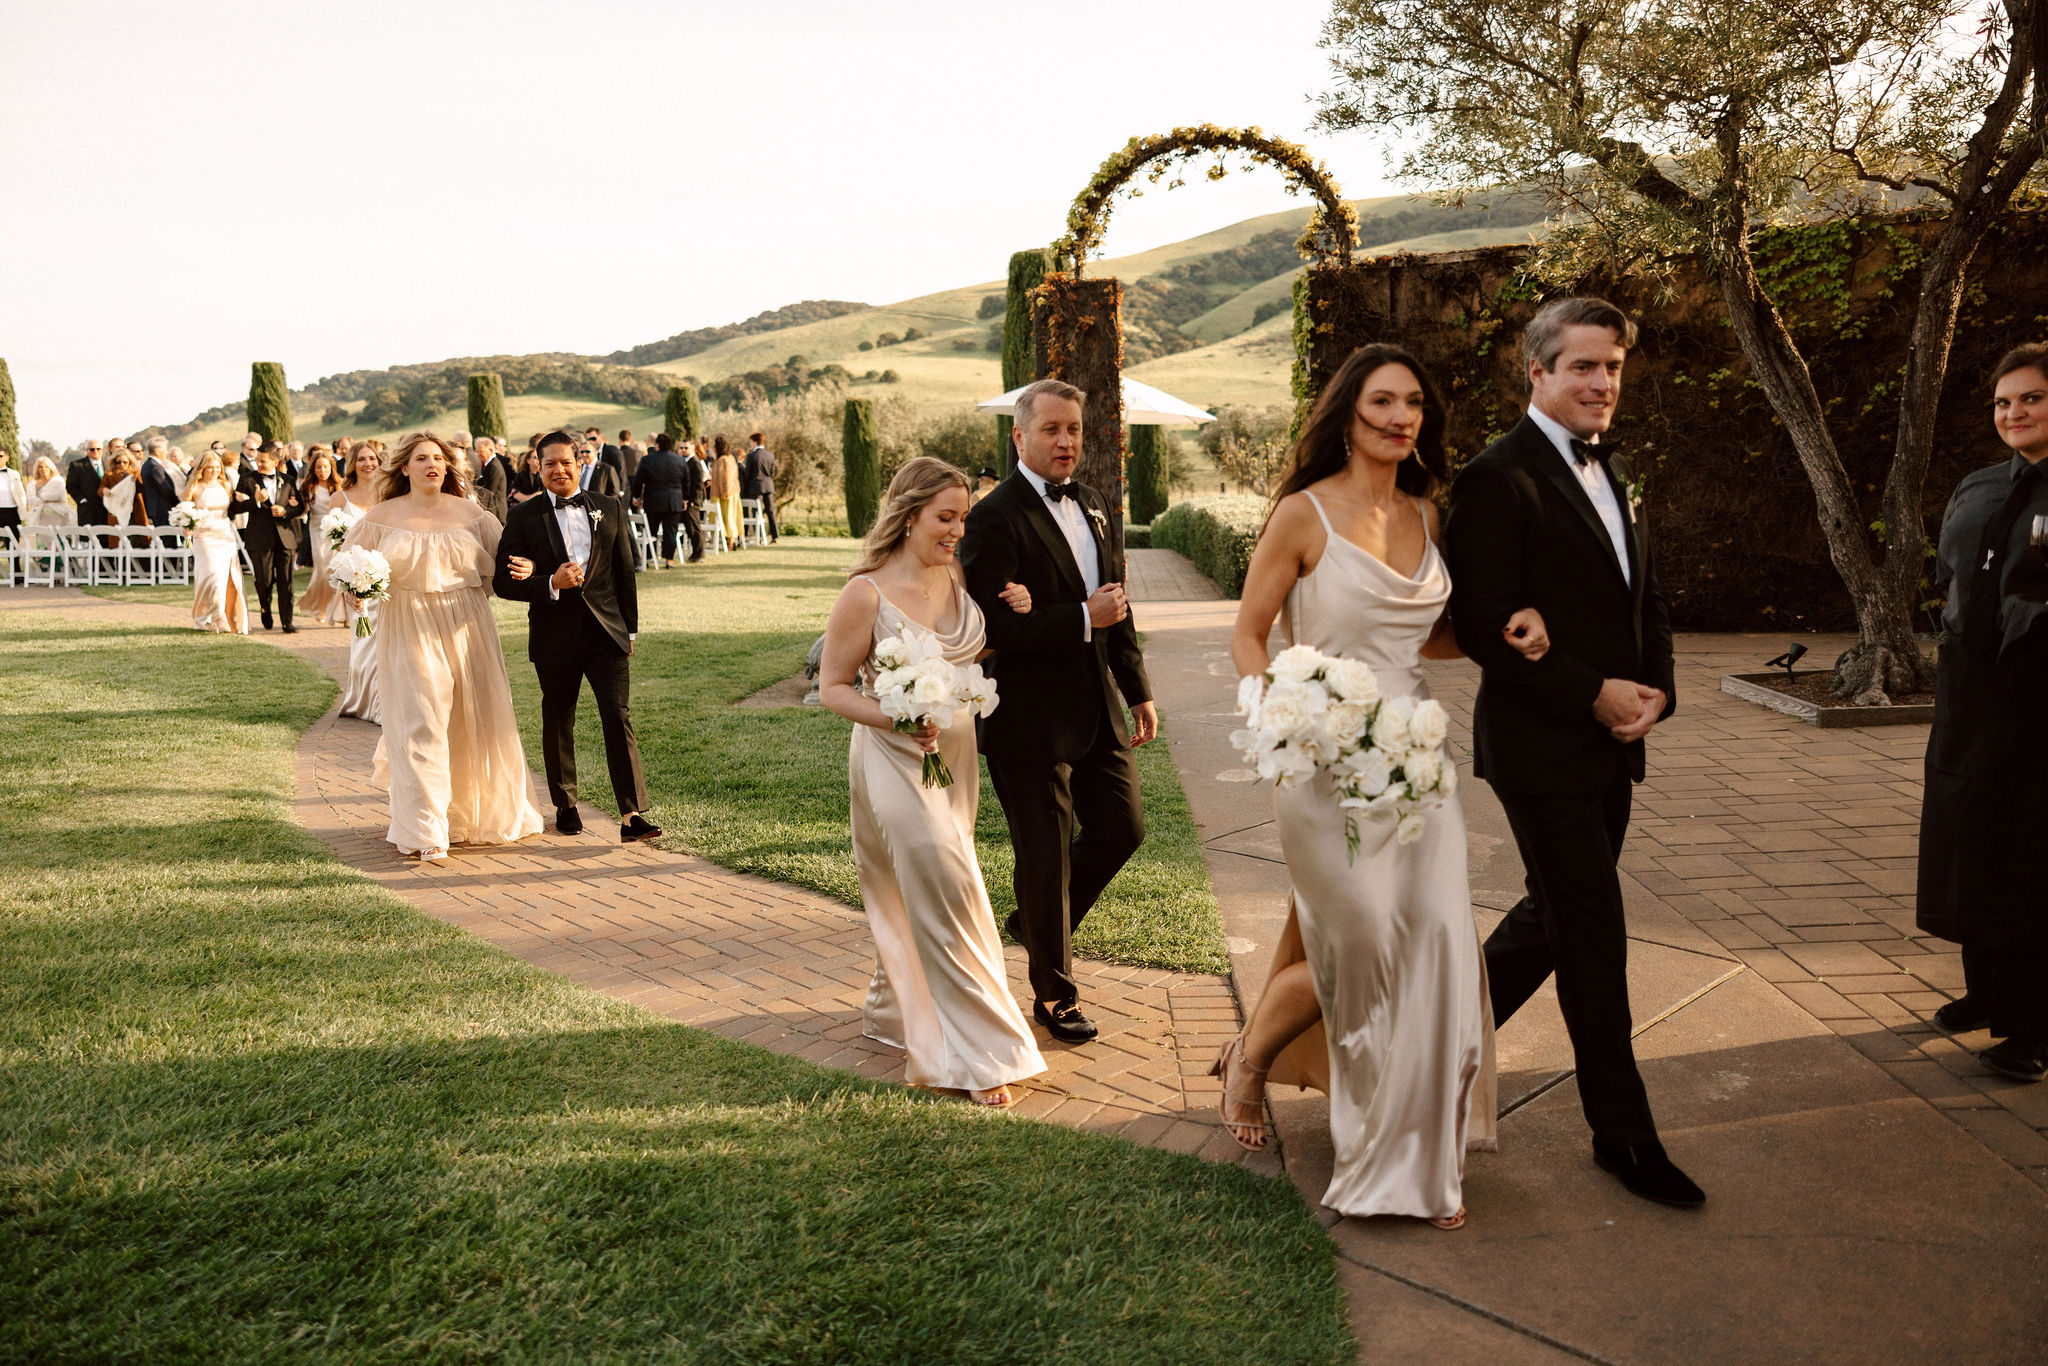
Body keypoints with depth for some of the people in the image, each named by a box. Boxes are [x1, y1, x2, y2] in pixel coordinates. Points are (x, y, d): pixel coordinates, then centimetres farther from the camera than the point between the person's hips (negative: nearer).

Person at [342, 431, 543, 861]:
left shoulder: (470, 513, 6)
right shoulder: (382, 517, 3)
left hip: (466, 628, 2)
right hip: (410, 633, -2)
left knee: (477, 721, 9)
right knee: (421, 726, -8)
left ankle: (478, 813, 32)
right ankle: (428, 832, -5)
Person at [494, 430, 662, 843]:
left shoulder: (610, 509, 7)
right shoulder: (524, 518, 0)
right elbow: (502, 581, -3)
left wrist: (629, 628, 10)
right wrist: (551, 584, -18)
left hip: (607, 633, 0)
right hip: (555, 638, 0)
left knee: (619, 719, -10)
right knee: (558, 724, 12)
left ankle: (632, 816, -13)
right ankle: (565, 805, 30)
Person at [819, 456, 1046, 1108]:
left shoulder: (958, 578, 2)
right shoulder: (867, 593, -16)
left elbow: (976, 656, 17)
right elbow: (833, 686, -11)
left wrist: (1014, 618, -3)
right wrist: (897, 719, -26)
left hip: (955, 755, 7)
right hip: (895, 760, -6)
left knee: (914, 897, 19)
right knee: (943, 892, -7)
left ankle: (894, 1009, 41)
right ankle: (974, 1052, 3)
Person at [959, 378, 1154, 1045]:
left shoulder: (1091, 505, 10)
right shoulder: (996, 517, -16)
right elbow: (992, 626, -23)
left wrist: (1138, 688, 17)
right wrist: (1083, 617, -23)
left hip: (1097, 708, 7)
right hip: (1031, 717, -7)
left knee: (1122, 828, 12)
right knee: (1046, 856, 6)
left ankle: (1037, 921, 37)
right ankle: (1055, 994, 25)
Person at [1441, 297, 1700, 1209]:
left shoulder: (1615, 475, 14)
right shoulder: (1499, 480, -14)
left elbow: (1645, 598, 18)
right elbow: (1482, 628, -19)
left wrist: (1654, 687, 0)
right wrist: (1592, 693, -18)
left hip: (1609, 745, 9)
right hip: (1540, 747, -8)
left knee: (1558, 913, 18)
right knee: (1593, 933, 0)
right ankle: (1622, 1133, 15)